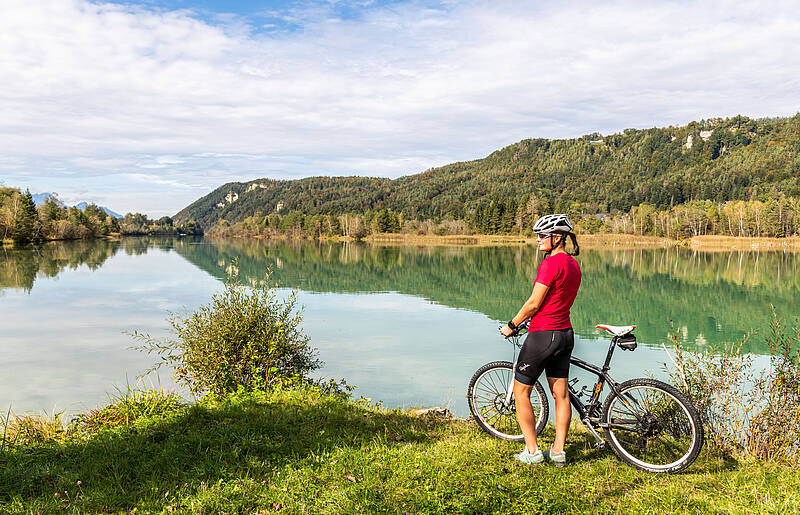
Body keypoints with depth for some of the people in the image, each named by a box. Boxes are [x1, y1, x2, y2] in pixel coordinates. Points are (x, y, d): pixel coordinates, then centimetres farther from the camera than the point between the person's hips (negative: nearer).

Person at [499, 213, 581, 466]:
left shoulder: (551, 263, -18)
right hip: (565, 333, 9)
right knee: (560, 393, 13)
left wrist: (511, 325, -5)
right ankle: (558, 450, 20)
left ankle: (532, 451, 10)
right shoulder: (573, 264, 10)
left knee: (520, 391, 6)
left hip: (543, 335, -9)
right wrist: (529, 319, 22)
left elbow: (534, 303, -18)